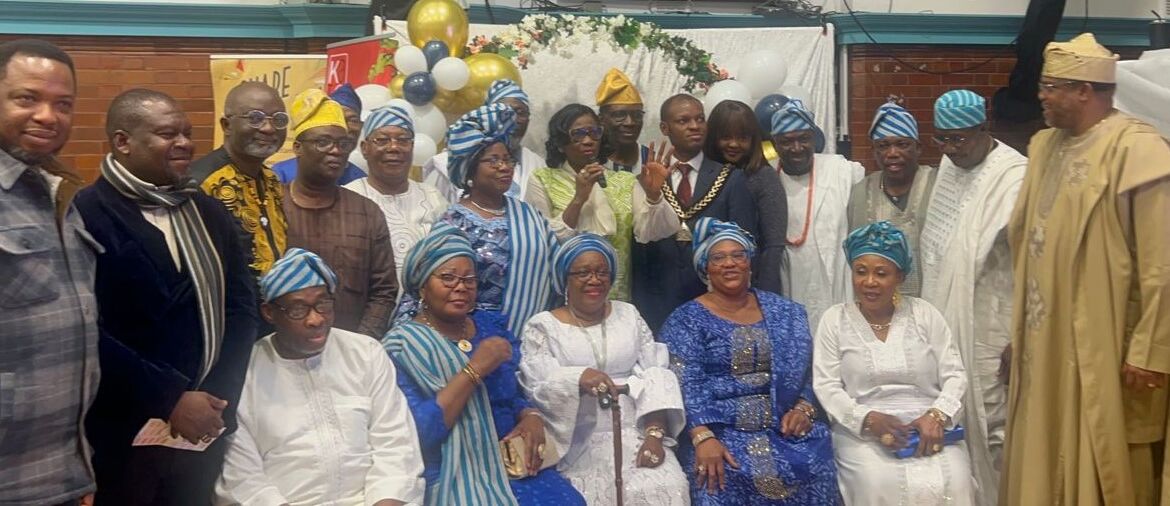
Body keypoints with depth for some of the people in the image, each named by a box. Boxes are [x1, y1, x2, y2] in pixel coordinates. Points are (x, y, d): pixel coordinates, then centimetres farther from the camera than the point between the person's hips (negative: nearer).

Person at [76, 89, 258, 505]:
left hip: (203, 430, 5)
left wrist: (218, 399, -5)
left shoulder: (208, 212, 10)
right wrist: (170, 399, -16)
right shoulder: (85, 216, -10)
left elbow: (241, 303, 6)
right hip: (122, 437, -5)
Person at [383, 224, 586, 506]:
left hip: (512, 461, 5)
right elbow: (417, 432, -17)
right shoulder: (402, 344, -7)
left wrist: (531, 416, -4)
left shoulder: (491, 325, 10)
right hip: (451, 476, -5)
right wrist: (474, 369, -20)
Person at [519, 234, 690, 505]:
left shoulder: (629, 315, 13)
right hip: (579, 441, -2)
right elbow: (538, 384, -9)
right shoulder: (542, 326, 5)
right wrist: (579, 379, -29)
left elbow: (655, 377, 5)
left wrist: (655, 434, -9)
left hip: (636, 432, 3)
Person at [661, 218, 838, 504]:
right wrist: (703, 437, -23)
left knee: (814, 468, -21)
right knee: (722, 477, -29)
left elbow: (807, 371, 12)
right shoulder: (686, 320, 2)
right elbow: (685, 385, -9)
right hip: (719, 428, -3)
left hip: (783, 424, 3)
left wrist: (803, 409, -7)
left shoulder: (785, 313, 12)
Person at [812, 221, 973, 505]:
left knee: (953, 483, -26)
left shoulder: (925, 313, 9)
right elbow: (826, 387, -2)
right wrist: (868, 419, -17)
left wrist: (936, 416, -13)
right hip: (862, 432, -1)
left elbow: (954, 375, 5)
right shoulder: (835, 319, 5)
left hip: (928, 426, 2)